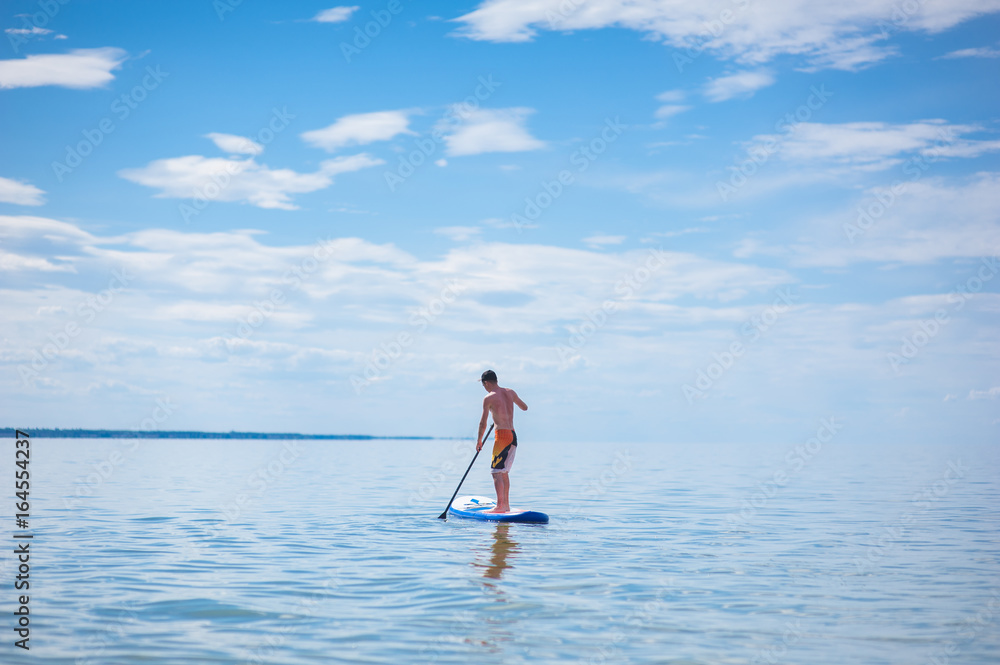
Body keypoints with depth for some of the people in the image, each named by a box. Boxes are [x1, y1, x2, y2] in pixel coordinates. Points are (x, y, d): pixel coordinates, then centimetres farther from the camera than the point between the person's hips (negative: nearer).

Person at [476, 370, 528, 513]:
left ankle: (500, 505, -18)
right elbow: (524, 407, 25)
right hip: (513, 436, 8)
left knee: (497, 472, -8)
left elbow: (483, 423, -6)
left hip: (502, 435, -8)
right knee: (504, 472, 17)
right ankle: (506, 505, 21)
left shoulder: (489, 398, -7)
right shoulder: (510, 393, 11)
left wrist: (479, 441, 6)